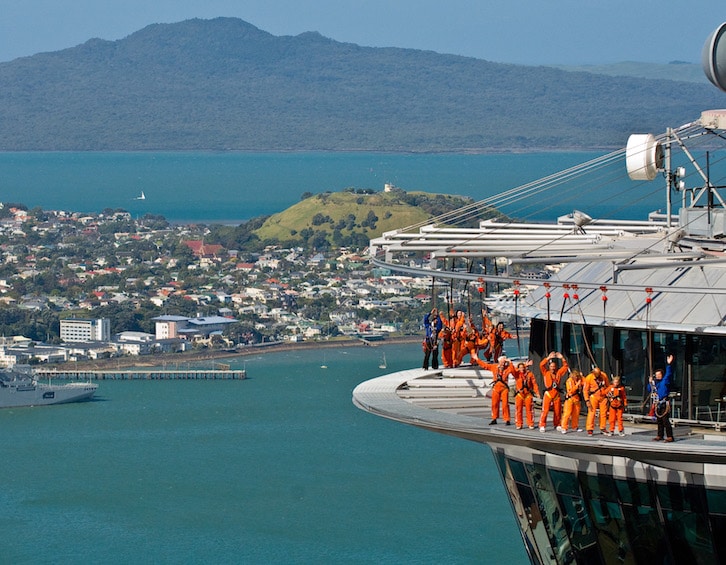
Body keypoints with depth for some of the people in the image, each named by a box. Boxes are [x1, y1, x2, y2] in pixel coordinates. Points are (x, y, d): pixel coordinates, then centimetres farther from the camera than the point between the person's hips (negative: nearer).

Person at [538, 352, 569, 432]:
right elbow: (541, 365, -9)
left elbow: (565, 366, 12)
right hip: (548, 394, -3)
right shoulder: (546, 373, 3)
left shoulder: (558, 373, 11)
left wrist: (562, 358, 1)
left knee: (557, 411, 9)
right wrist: (548, 358, -13)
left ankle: (557, 425, 23)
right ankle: (542, 426, -8)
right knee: (545, 410, -9)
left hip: (556, 394, 3)